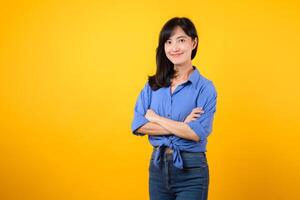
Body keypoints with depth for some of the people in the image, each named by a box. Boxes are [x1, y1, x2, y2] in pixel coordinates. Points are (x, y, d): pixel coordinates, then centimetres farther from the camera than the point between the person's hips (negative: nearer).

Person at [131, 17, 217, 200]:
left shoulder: (205, 87, -7)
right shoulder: (153, 84, 5)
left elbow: (198, 133, -18)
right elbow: (137, 126, -5)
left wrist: (155, 118, -10)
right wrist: (181, 127, -15)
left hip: (191, 171, -4)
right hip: (157, 166, 4)